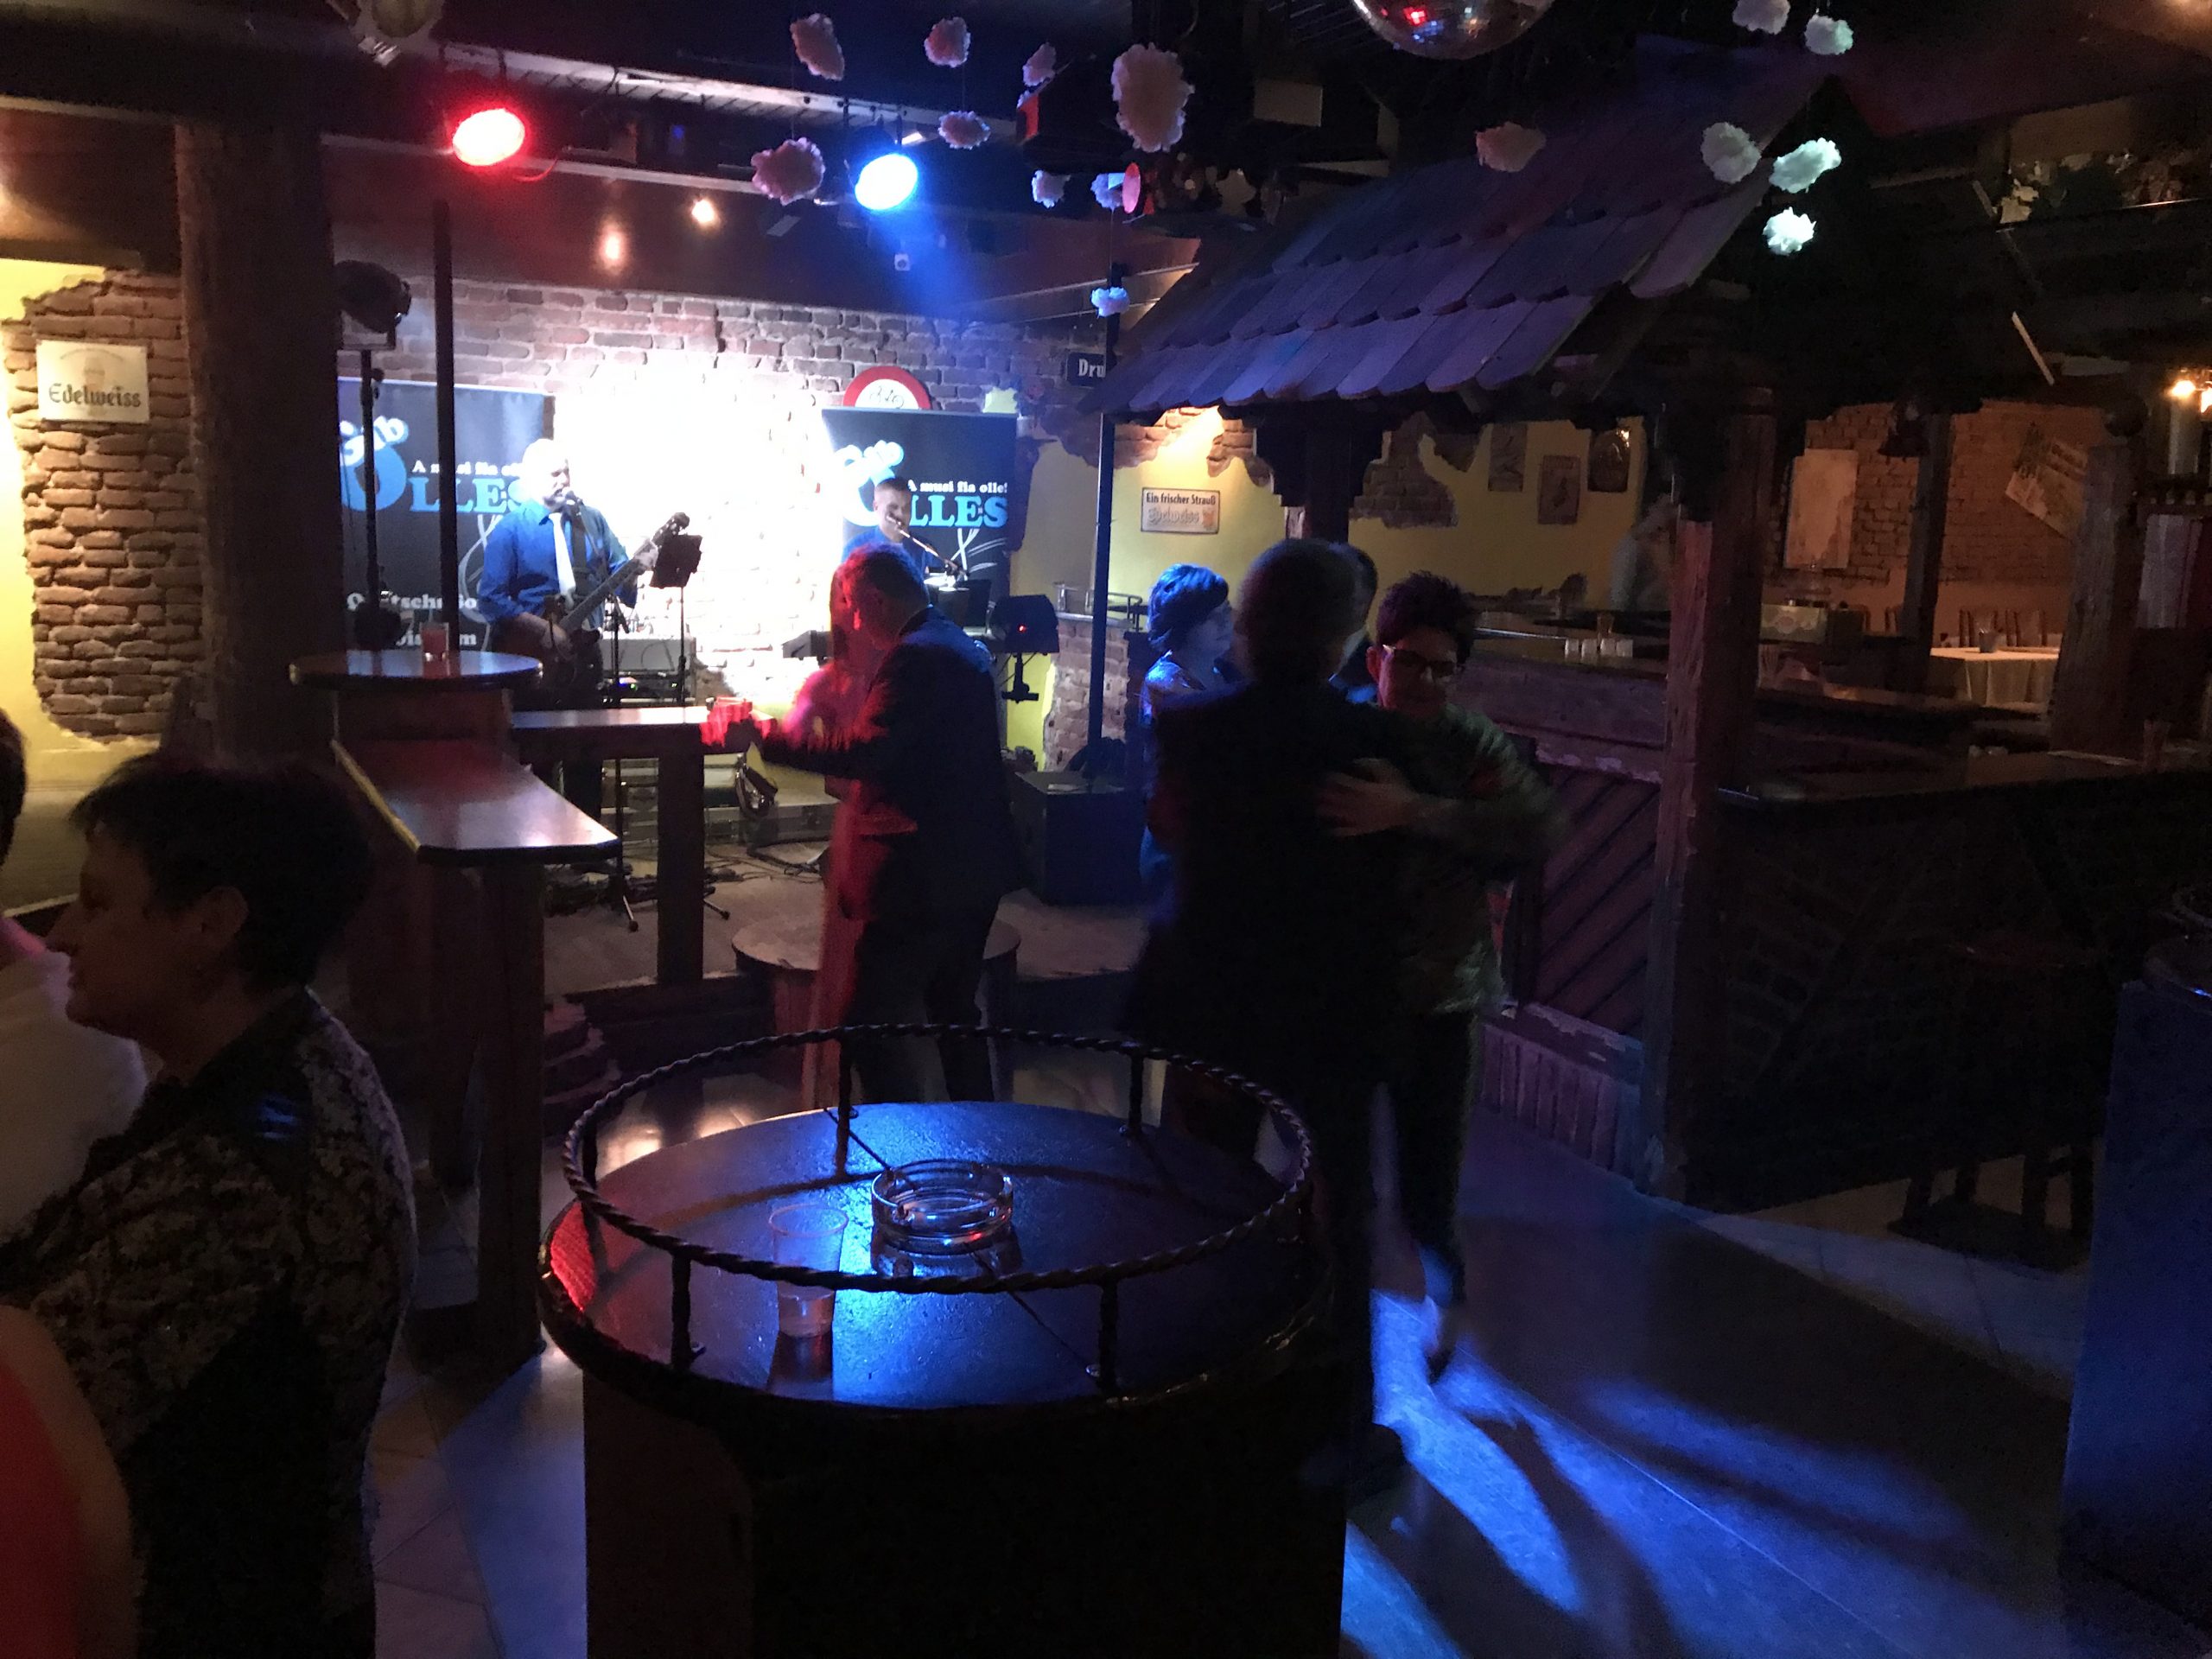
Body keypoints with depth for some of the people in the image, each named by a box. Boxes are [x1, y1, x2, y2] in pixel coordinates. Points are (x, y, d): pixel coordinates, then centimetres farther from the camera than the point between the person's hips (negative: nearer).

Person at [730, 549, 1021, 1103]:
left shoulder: (914, 656, -17)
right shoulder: (964, 648, 14)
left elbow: (862, 752, -26)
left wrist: (767, 736, -19)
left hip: (921, 877, -11)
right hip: (974, 871, 11)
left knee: (875, 1022, -4)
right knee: (954, 1010, 22)